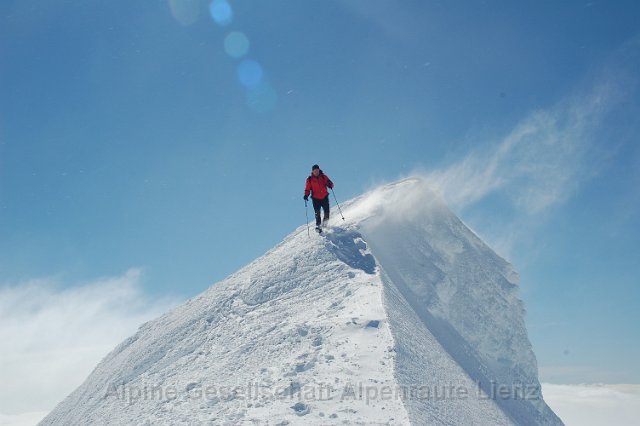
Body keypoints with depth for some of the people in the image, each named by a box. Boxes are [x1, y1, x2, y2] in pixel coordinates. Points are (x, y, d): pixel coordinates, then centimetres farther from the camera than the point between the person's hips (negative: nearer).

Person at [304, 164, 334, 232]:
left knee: (326, 212, 0)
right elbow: (307, 189, 5)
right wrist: (306, 195, -13)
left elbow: (330, 184, 3)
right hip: (316, 198, -1)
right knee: (317, 213, -12)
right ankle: (318, 225, -5)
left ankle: (324, 223, 25)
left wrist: (330, 184, -21)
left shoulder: (324, 177, 4)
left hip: (324, 197, 1)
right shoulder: (310, 179, 2)